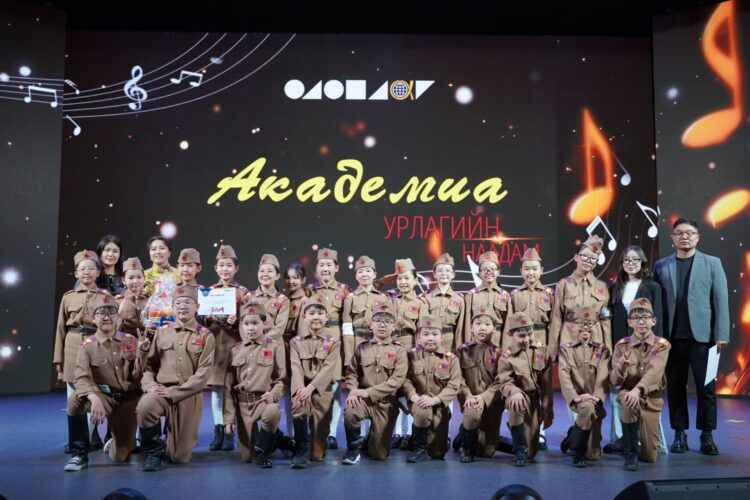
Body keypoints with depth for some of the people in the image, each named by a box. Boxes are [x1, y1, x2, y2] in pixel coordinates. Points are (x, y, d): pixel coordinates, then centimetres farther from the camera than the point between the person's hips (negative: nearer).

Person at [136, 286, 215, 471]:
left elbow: (203, 374, -7)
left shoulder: (206, 336, 1)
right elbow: (149, 364, 9)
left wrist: (172, 392, -14)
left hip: (188, 396, -1)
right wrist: (150, 385, -12)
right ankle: (155, 451, -9)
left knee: (180, 457, -1)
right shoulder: (161, 332, 10)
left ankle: (169, 444, 39)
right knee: (144, 407, -37)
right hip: (161, 391, 1)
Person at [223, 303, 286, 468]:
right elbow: (228, 386, 7)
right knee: (247, 456, 1)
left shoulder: (275, 347, 0)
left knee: (272, 412, -40)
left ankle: (262, 450, -15)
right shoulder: (235, 350, 7)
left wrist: (274, 394, -24)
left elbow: (282, 378, -2)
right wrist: (228, 417, 1)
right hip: (242, 404, 3)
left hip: (264, 400, -3)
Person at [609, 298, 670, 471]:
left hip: (651, 398, 1)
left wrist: (637, 390, -43)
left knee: (649, 457, -1)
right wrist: (621, 369, -30)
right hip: (627, 393, 0)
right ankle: (630, 454, -24)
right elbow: (614, 381, -7)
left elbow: (654, 372, -25)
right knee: (629, 403, -39)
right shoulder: (622, 345, -3)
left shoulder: (662, 345, -6)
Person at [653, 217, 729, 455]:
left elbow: (721, 300, 1)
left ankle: (707, 435, 13)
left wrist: (721, 335, -6)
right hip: (672, 336, 1)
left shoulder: (712, 263, 7)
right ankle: (679, 434, 16)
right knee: (675, 386, 6)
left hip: (702, 335, -1)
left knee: (706, 387, 2)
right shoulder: (661, 266, 8)